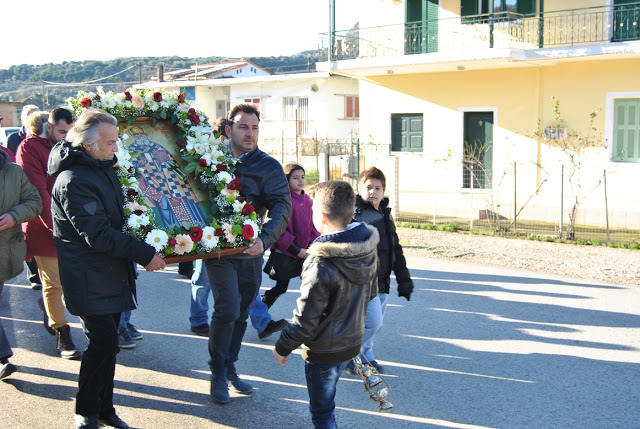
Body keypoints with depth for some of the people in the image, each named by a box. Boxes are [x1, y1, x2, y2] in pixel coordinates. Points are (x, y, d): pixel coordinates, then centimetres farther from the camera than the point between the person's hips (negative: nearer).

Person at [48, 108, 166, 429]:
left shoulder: (105, 168, 10)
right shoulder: (73, 181, -20)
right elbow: (98, 235, -24)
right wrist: (145, 254, -24)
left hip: (112, 274, 9)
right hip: (89, 279, -9)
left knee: (107, 343, 13)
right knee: (103, 343, -8)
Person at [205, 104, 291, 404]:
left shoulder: (268, 167, -3)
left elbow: (282, 208, -15)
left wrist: (264, 239, -32)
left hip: (250, 253, 2)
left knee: (240, 314, 13)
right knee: (228, 309, -13)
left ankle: (229, 369, 31)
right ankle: (218, 373, 5)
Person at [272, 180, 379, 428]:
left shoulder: (320, 265, -29)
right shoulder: (369, 251, -7)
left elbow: (305, 320, -23)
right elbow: (371, 293, 9)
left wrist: (283, 348, -8)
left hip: (324, 351, -7)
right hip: (353, 342, 7)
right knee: (326, 400, 27)